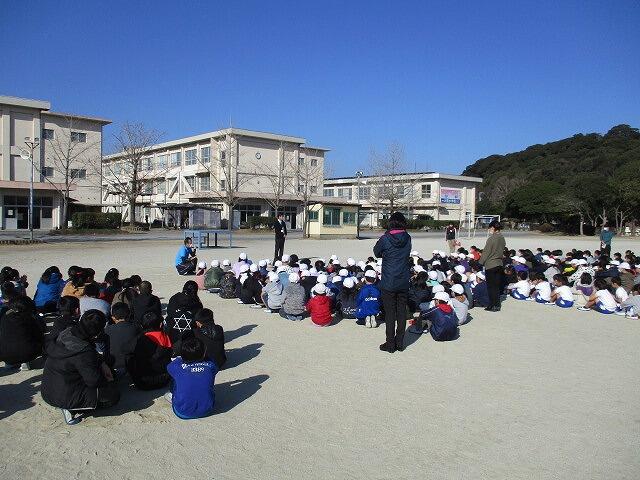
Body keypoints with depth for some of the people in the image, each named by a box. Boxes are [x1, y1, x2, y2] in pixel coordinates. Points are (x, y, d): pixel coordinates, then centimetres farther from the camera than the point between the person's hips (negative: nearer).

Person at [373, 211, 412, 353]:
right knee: (402, 312, 13)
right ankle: (400, 343, 21)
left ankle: (390, 344, 11)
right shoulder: (408, 239, -3)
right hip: (404, 282, 4)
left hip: (388, 283, -4)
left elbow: (376, 252, 1)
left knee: (390, 314, 4)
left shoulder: (385, 239, -14)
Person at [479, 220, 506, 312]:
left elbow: (486, 252, -14)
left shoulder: (491, 238, -17)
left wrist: (480, 263, -4)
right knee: (497, 285, 14)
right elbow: (502, 251, 12)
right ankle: (497, 305, 20)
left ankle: (492, 306, 5)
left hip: (490, 265, -7)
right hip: (499, 264, 7)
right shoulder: (502, 238, 5)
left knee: (491, 286, 2)